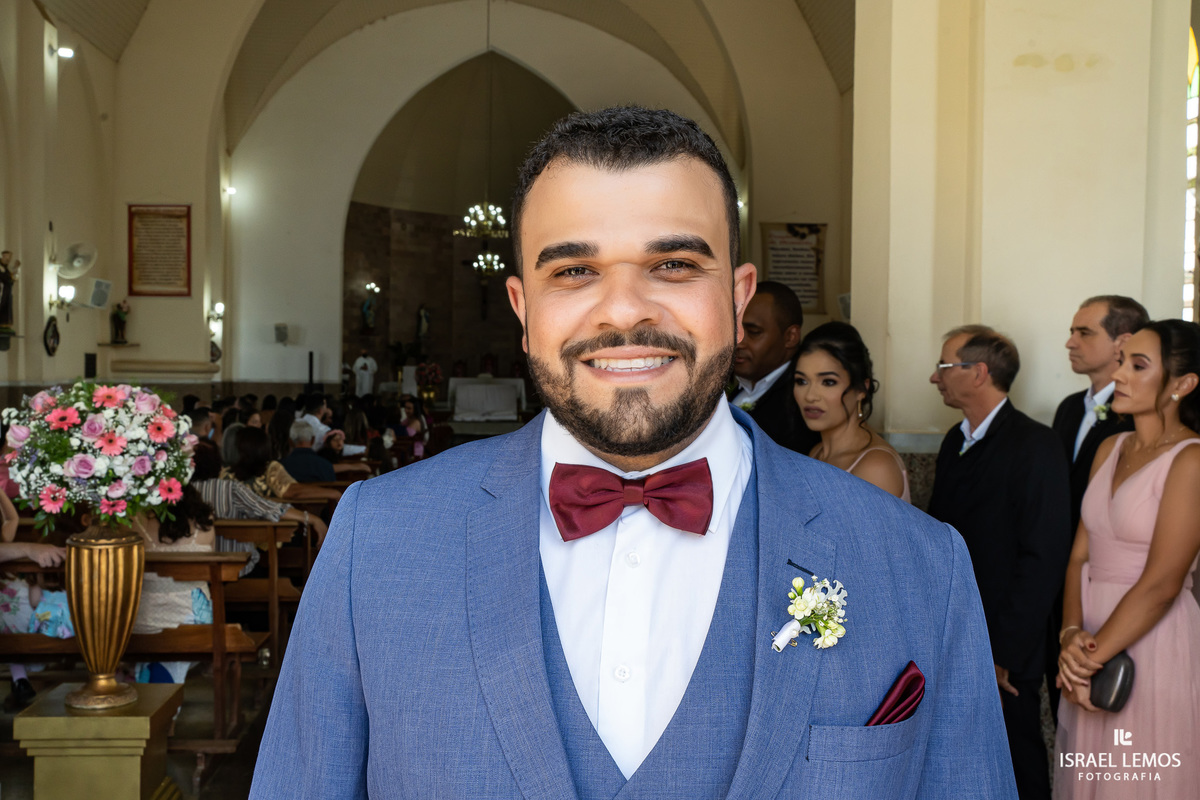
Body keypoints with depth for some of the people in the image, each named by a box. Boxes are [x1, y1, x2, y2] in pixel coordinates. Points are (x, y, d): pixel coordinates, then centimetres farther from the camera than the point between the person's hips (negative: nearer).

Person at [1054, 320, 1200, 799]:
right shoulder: (1110, 449, 9)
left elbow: (1161, 584, -18)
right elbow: (1080, 554, 5)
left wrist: (1092, 657, -14)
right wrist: (1072, 634, -10)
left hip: (1153, 644, -7)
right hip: (1093, 633, 7)